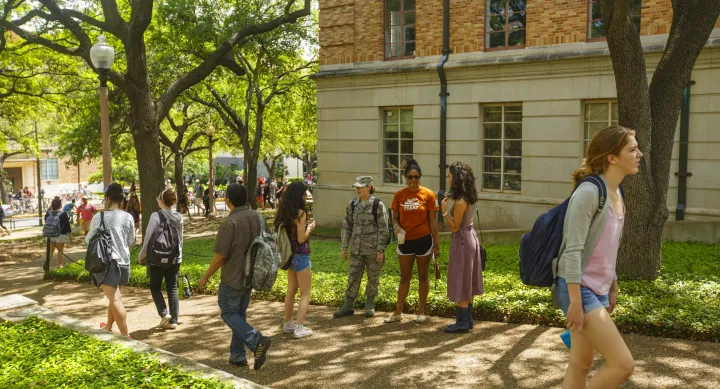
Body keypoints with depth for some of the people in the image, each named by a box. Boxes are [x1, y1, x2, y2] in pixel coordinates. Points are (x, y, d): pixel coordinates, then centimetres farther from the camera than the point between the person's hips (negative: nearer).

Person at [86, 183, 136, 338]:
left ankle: (125, 335, -11)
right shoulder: (128, 217, -2)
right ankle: (108, 326, 41)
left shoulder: (99, 217, -9)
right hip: (123, 261, 4)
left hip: (107, 262, -4)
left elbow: (89, 239, 4)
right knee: (114, 296, 22)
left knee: (115, 299, -8)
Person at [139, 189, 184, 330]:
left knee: (155, 287, 14)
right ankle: (173, 320, 10)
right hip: (175, 258, 5)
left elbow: (149, 237, -11)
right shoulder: (179, 217, 3)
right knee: (172, 289, 9)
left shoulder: (156, 216, -14)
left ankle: (164, 313, 1)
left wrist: (142, 255, 2)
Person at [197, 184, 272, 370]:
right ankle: (237, 355, 21)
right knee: (240, 313, 17)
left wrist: (206, 277, -6)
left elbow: (220, 256, -19)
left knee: (229, 313, 5)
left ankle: (257, 341, -13)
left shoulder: (229, 223, -22)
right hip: (250, 275, 8)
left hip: (233, 278, -8)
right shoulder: (255, 217, 2)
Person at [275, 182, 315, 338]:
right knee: (305, 293, 2)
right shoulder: (300, 213, -19)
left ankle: (288, 323, 29)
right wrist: (310, 228, -3)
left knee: (291, 290, 20)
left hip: (290, 255, 8)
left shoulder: (284, 212, 5)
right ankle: (299, 328, 0)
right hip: (301, 256, -8)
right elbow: (301, 238, -19)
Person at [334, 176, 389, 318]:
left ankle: (369, 306, 22)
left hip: (373, 249, -3)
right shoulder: (352, 205, 4)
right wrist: (344, 247, 7)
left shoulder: (378, 206, -8)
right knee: (353, 277, 6)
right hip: (357, 249, 4)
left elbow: (383, 229, -8)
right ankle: (348, 306, 14)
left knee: (373, 278, 8)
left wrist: (380, 250, -11)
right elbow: (347, 227, 10)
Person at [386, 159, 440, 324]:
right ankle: (398, 312, 18)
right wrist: (397, 228, -17)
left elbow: (433, 221, -5)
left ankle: (421, 312, 19)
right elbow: (395, 218, 6)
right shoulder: (399, 195, -1)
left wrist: (436, 244, -5)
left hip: (424, 240, -2)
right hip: (405, 241, 2)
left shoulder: (428, 195, -7)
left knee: (422, 277, 9)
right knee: (404, 277, 11)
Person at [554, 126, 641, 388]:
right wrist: (575, 301, -22)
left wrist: (613, 287, 20)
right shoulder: (589, 192, -17)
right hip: (579, 289, -9)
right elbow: (573, 251, -21)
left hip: (598, 290, 9)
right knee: (623, 364, -10)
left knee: (581, 365, 14)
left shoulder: (617, 194, 11)